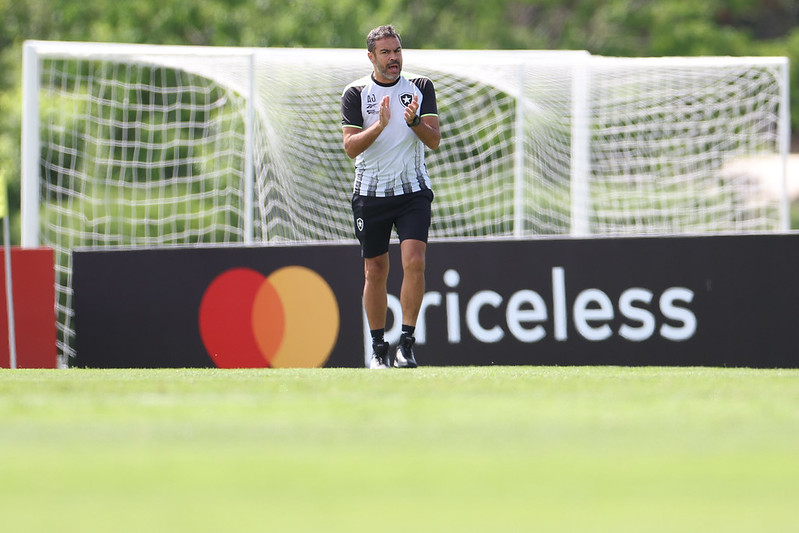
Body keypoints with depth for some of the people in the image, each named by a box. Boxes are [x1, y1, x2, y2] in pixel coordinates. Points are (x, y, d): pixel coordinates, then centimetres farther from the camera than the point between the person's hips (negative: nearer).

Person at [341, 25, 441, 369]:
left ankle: (406, 343, -14)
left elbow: (434, 141, -3)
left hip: (413, 192, 0)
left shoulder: (420, 88, 4)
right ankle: (378, 349, 15)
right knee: (375, 272, 4)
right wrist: (379, 126, -25)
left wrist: (414, 121, -23)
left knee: (414, 262, -17)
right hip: (370, 194, 0)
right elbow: (351, 147, -9)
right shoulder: (356, 93, 0)